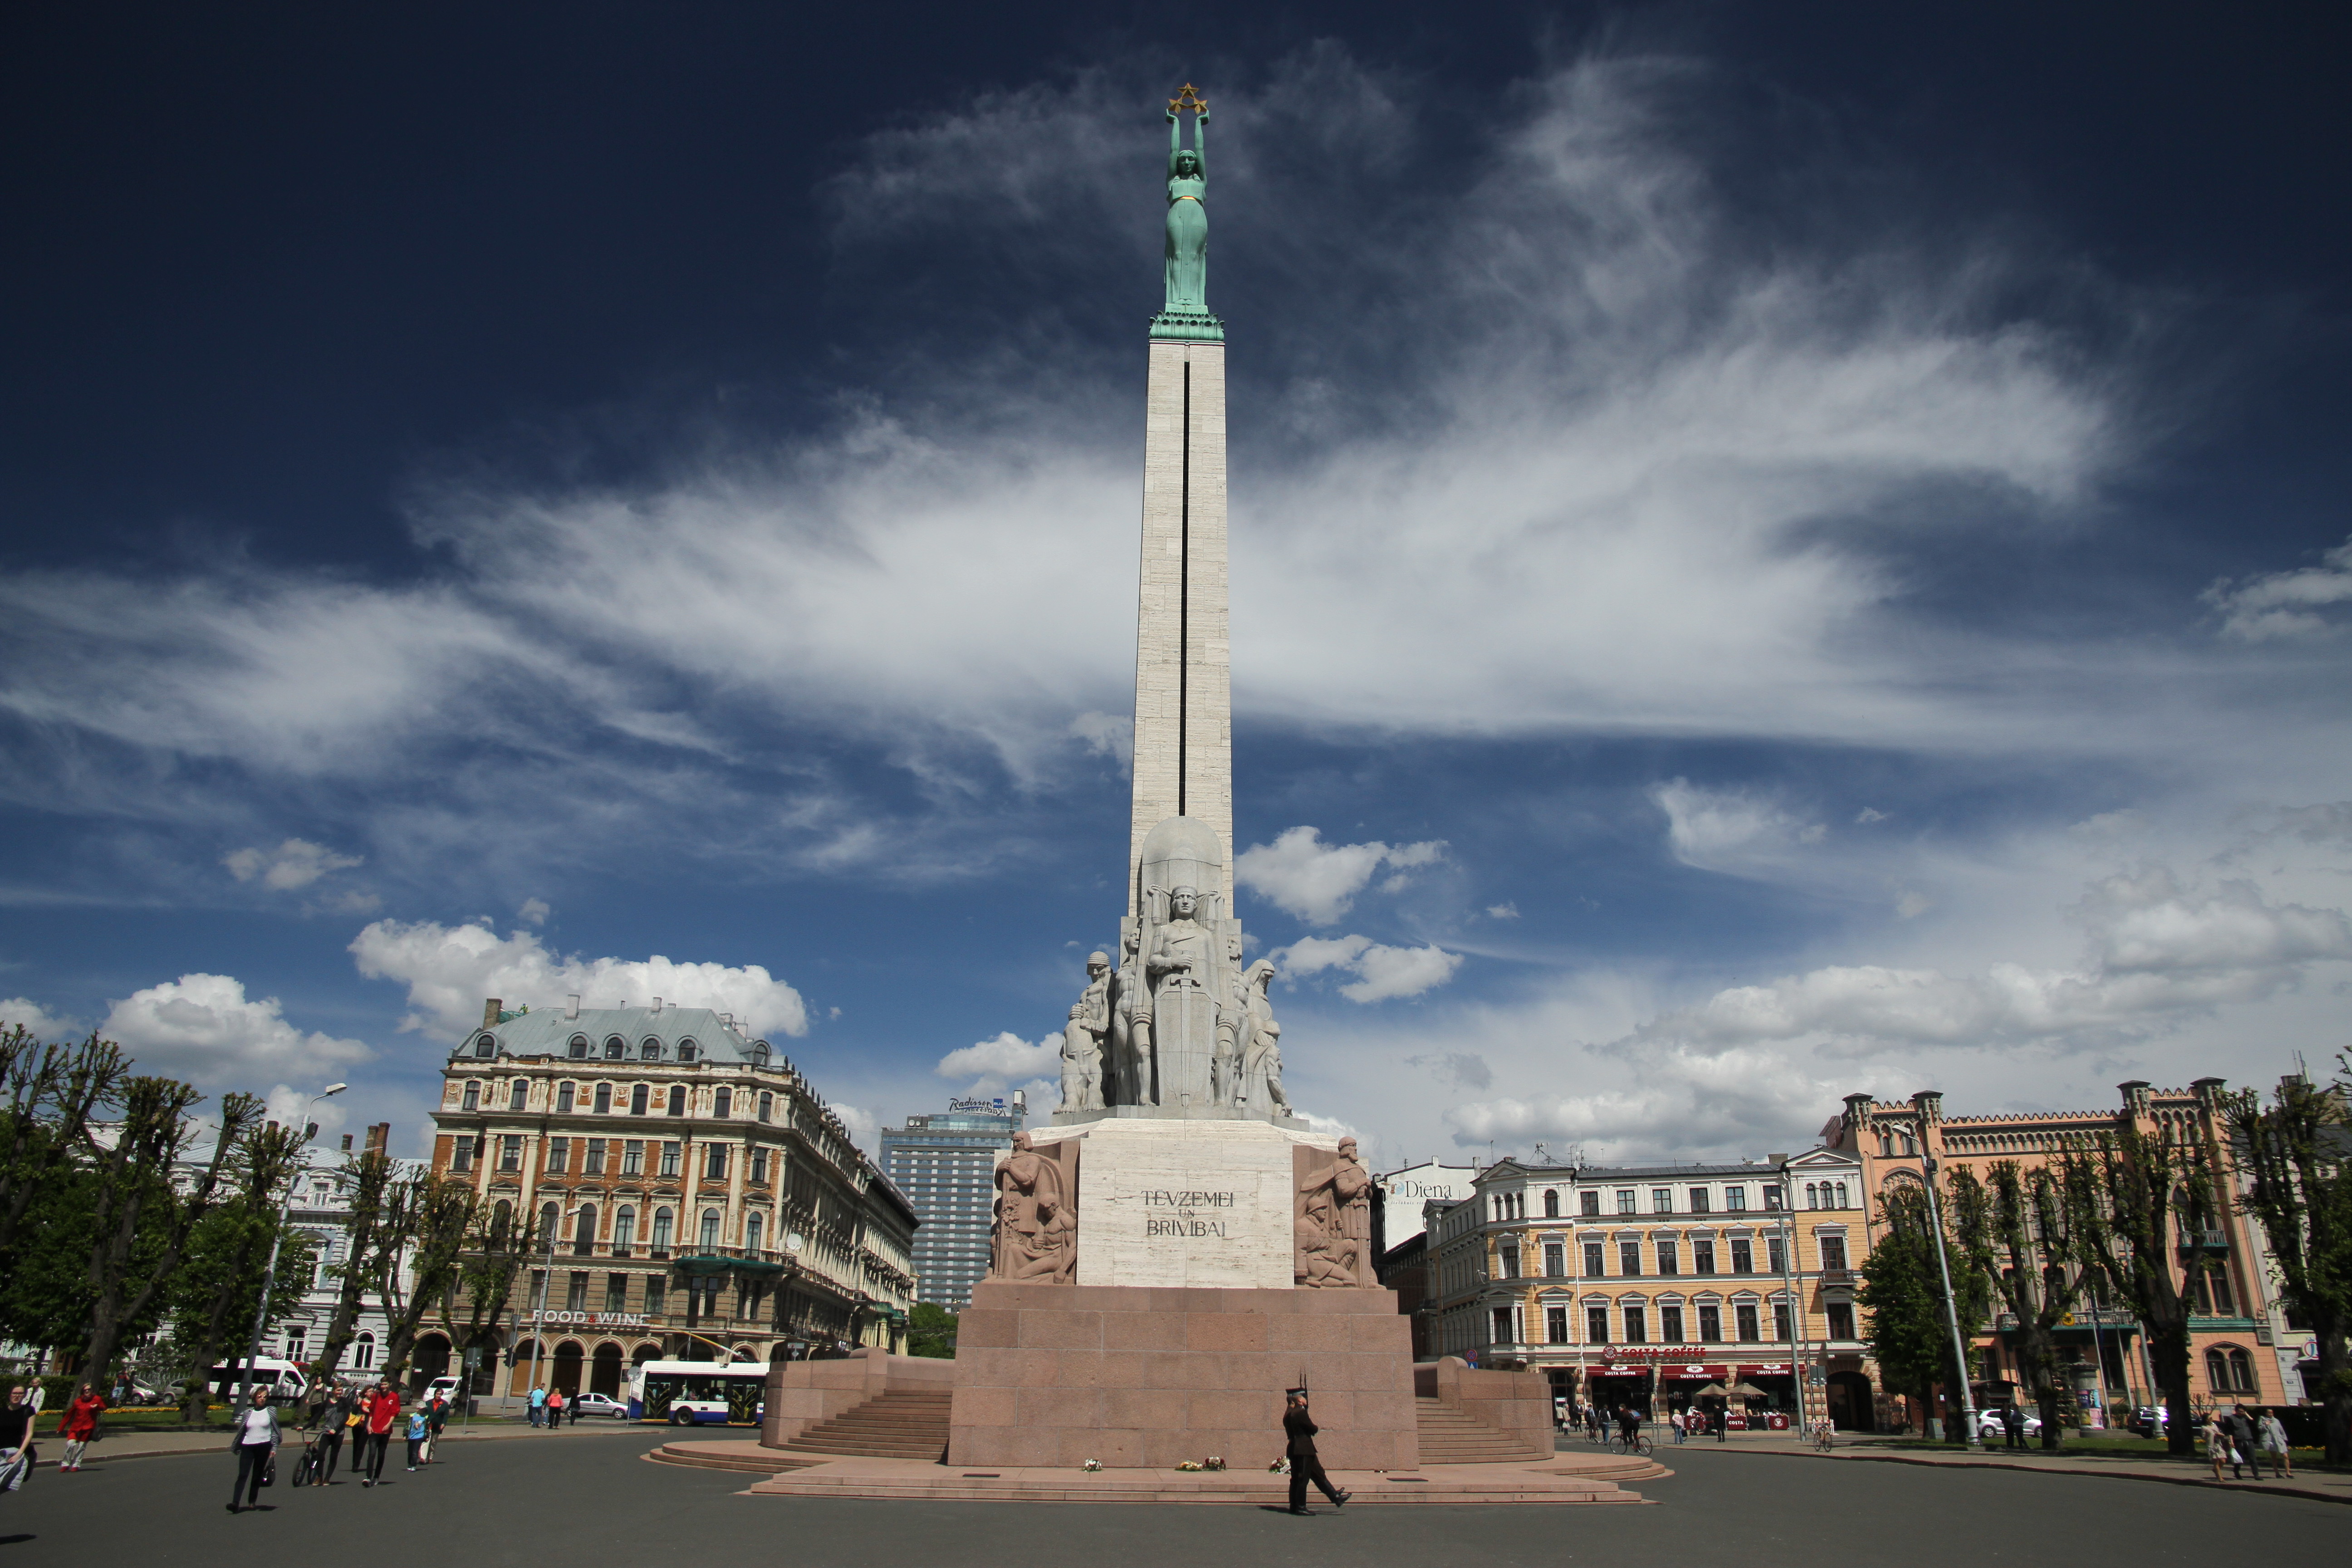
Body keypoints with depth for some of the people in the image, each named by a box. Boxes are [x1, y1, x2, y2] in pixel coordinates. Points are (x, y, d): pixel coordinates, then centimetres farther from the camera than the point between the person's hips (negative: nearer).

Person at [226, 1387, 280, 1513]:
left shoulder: (271, 1410, 2)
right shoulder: (248, 1413, 6)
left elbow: (275, 1430, 2)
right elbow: (241, 1431, 12)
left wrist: (274, 1448, -3)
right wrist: (236, 1447, 13)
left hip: (264, 1447, -1)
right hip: (247, 1447, 1)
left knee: (258, 1476, 7)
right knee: (243, 1475, -9)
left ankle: (252, 1501, 19)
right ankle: (235, 1503, -16)